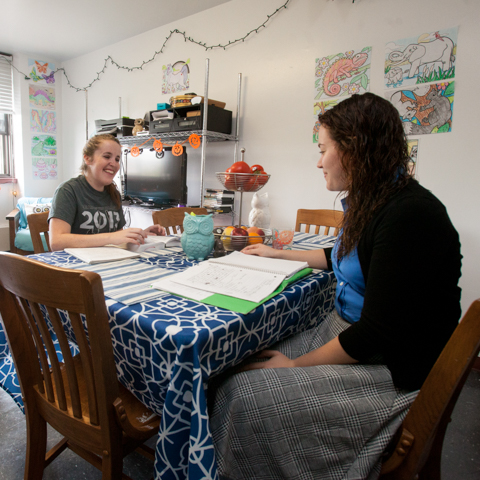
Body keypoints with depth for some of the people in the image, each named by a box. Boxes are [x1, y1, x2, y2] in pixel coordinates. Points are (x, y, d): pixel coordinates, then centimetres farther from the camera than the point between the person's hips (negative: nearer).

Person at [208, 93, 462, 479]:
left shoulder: (409, 215, -23)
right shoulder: (372, 202, 7)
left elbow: (378, 332, -23)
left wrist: (298, 364, -13)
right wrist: (279, 254, 28)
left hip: (390, 370, -8)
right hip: (348, 333, 9)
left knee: (242, 393, -17)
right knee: (233, 367, -3)